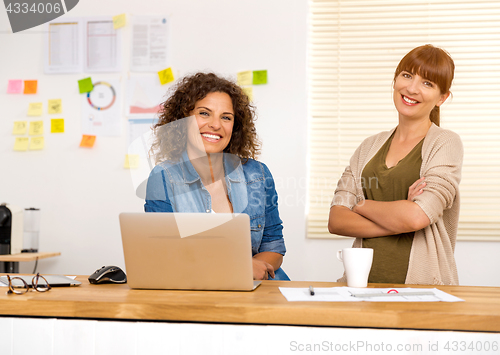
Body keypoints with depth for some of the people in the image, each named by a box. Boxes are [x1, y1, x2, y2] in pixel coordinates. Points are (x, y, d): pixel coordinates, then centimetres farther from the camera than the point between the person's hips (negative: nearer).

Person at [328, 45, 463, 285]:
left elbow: (416, 217, -13)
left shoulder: (446, 144, 2)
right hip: (363, 282, 3)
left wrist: (361, 205, 3)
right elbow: (336, 221, 6)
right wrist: (398, 221, -8)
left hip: (421, 287, -3)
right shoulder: (370, 147, 16)